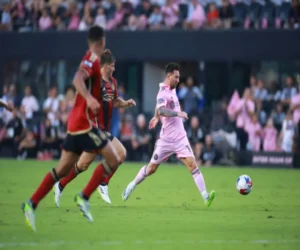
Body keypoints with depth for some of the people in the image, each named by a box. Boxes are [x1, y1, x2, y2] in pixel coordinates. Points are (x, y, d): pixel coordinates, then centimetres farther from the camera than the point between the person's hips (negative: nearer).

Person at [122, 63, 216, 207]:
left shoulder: (172, 90, 9)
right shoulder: (163, 92, -17)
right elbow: (161, 110, -36)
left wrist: (157, 117, 30)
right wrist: (178, 113, -45)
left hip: (180, 138, 6)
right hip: (166, 140, -6)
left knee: (192, 165, -11)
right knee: (151, 168, 8)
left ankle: (205, 196, -19)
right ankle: (131, 187, 31)